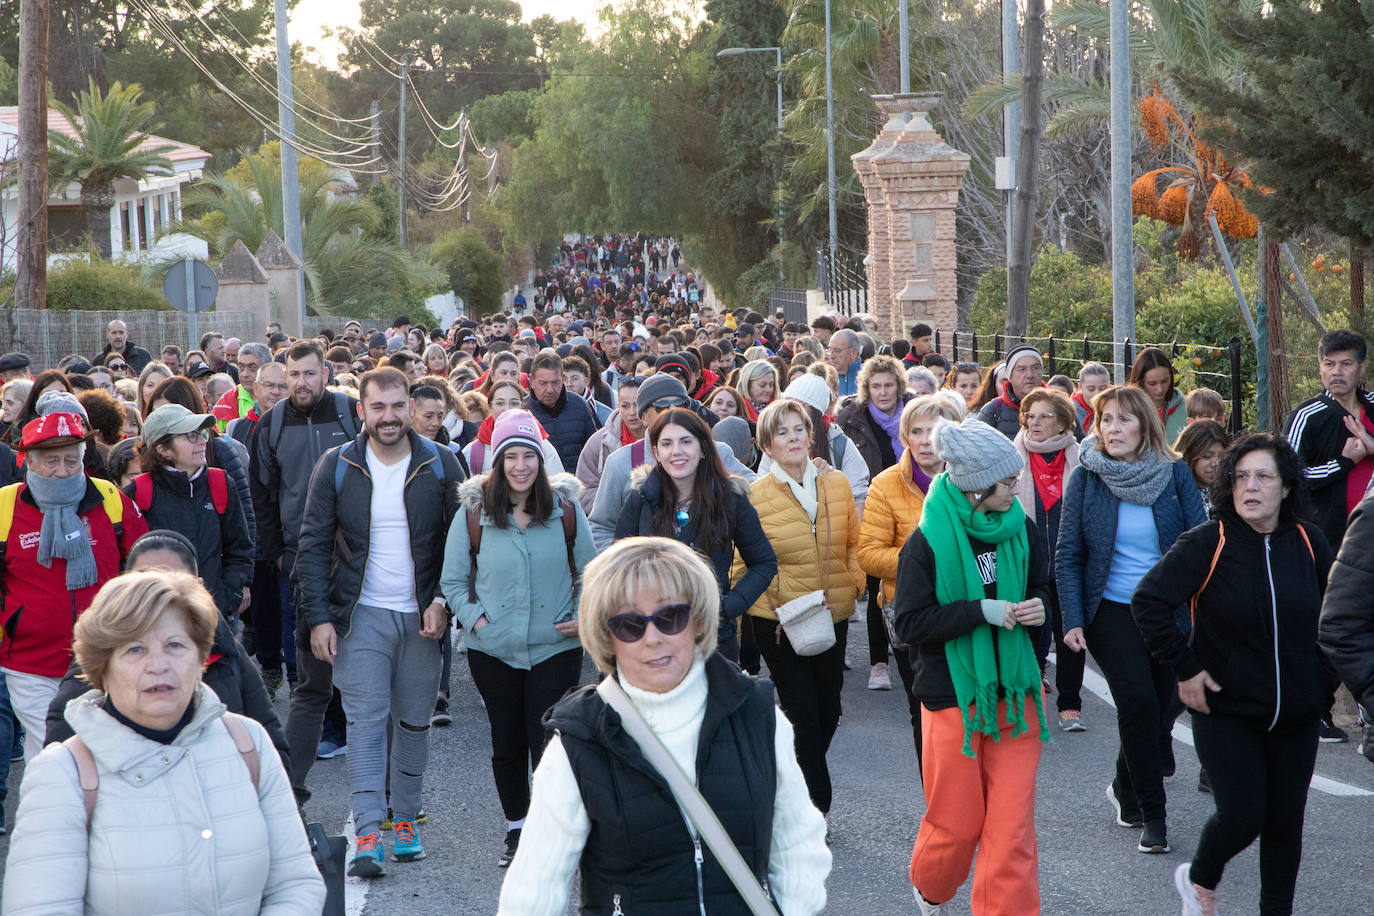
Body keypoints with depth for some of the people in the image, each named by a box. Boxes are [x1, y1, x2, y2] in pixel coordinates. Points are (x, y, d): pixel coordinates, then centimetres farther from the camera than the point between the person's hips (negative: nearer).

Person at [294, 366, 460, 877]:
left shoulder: (440, 465, 0)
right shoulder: (337, 467, -1)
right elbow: (313, 544, 0)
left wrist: (443, 600, -8)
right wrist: (318, 616, -7)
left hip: (422, 615, 1)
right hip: (363, 614, -1)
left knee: (414, 720, 8)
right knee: (365, 717, -8)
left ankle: (406, 818, 21)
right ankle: (368, 831, -11)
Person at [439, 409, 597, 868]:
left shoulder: (565, 508, 0)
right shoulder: (473, 512, -2)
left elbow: (589, 570, 10)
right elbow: (453, 580, 7)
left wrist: (583, 617, -1)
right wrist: (475, 618, -6)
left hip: (555, 648, -1)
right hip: (493, 651, 1)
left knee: (549, 744, -4)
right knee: (507, 744, 12)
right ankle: (516, 829, 27)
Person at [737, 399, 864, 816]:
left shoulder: (837, 484, 4)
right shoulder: (754, 496, -7)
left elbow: (854, 542, 15)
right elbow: (743, 565, -3)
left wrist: (853, 580, 0)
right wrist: (768, 608, -12)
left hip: (832, 616, 4)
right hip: (779, 621, -4)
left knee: (828, 711, 11)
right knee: (802, 712, -5)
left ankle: (795, 779, 33)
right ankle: (816, 804, 4)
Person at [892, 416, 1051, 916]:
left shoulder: (1020, 529, 1)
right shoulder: (928, 542, -12)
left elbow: (1040, 588, 16)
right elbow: (910, 622, -14)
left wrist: (1038, 608, -7)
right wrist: (983, 611, -20)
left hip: (1015, 692, 3)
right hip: (954, 696, -3)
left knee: (1012, 823, 0)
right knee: (957, 821, 8)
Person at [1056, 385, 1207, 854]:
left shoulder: (1175, 475, 0)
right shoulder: (1086, 479, -2)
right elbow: (1067, 556, 0)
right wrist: (1073, 620, -9)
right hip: (1112, 611, -2)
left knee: (1164, 706, 5)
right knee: (1139, 702, -16)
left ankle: (1126, 788, 33)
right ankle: (1152, 815, -4)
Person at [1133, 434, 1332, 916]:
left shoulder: (1309, 543, 0)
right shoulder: (1208, 543, -13)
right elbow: (1148, 600, -13)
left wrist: (1325, 678, 11)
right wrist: (1184, 668, -13)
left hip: (1296, 713, 4)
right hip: (1226, 710, -4)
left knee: (1285, 821, 7)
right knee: (1242, 816, -9)